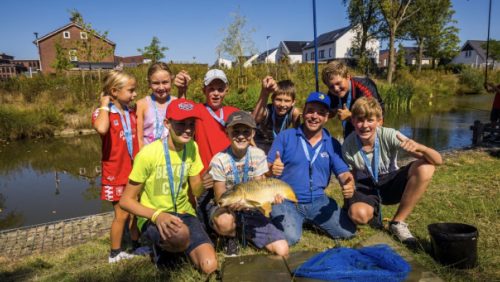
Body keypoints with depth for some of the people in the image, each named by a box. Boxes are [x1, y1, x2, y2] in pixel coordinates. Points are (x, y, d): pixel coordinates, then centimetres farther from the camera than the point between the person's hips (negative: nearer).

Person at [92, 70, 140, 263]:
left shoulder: (132, 113, 6)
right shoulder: (102, 114, -12)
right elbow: (101, 129, -37)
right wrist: (105, 105, -23)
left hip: (134, 171, 6)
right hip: (116, 174, -5)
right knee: (122, 214, 5)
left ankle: (136, 246, 33)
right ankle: (115, 253, 23)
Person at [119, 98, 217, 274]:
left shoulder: (192, 147, -4)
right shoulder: (148, 154, -20)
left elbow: (195, 190, 1)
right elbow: (126, 200, -12)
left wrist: (203, 184, -24)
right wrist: (156, 215, -29)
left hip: (183, 213, 4)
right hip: (152, 218, -4)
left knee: (209, 266, -16)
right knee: (180, 234, -39)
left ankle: (175, 247, 15)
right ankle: (162, 247, -2)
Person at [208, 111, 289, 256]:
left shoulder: (258, 155, -8)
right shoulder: (219, 160, -17)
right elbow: (220, 198, -14)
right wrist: (231, 204, -36)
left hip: (250, 209, 3)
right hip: (226, 208, -2)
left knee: (282, 250, -10)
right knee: (224, 221, -41)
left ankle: (244, 232, 14)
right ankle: (231, 237, -2)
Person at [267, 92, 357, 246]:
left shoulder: (332, 144, 4)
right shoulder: (285, 136, -4)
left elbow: (343, 172, 0)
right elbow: (268, 168, -6)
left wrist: (349, 184, -25)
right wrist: (272, 169, -31)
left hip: (318, 200, 4)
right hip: (286, 200, -3)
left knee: (348, 231, -7)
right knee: (290, 238, -27)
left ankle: (312, 220, 18)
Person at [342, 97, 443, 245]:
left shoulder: (389, 136, -21)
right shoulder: (348, 145, -18)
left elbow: (437, 160, -24)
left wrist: (419, 147, -45)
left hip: (390, 184, 2)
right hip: (365, 188, -1)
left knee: (425, 168, -27)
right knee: (358, 214, -37)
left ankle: (398, 222, -11)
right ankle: (374, 211, 6)